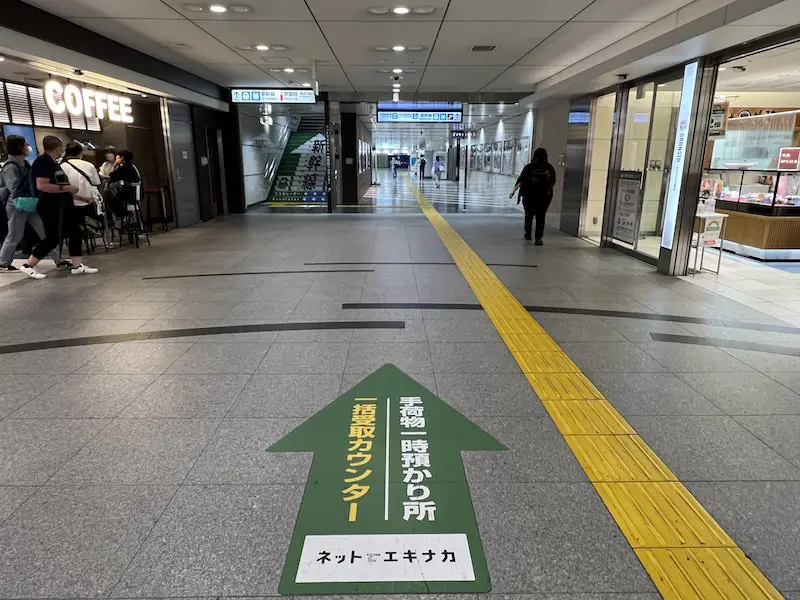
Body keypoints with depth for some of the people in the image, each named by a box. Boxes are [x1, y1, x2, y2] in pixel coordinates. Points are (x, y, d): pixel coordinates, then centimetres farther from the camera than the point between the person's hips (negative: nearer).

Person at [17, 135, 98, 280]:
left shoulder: (52, 162, 16)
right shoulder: (43, 162, -15)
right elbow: (41, 185, -26)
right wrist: (66, 188, -22)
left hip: (60, 207, 10)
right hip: (50, 208, -10)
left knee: (75, 233, 7)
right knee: (52, 238, -7)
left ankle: (78, 266, 10)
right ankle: (28, 266, 5)